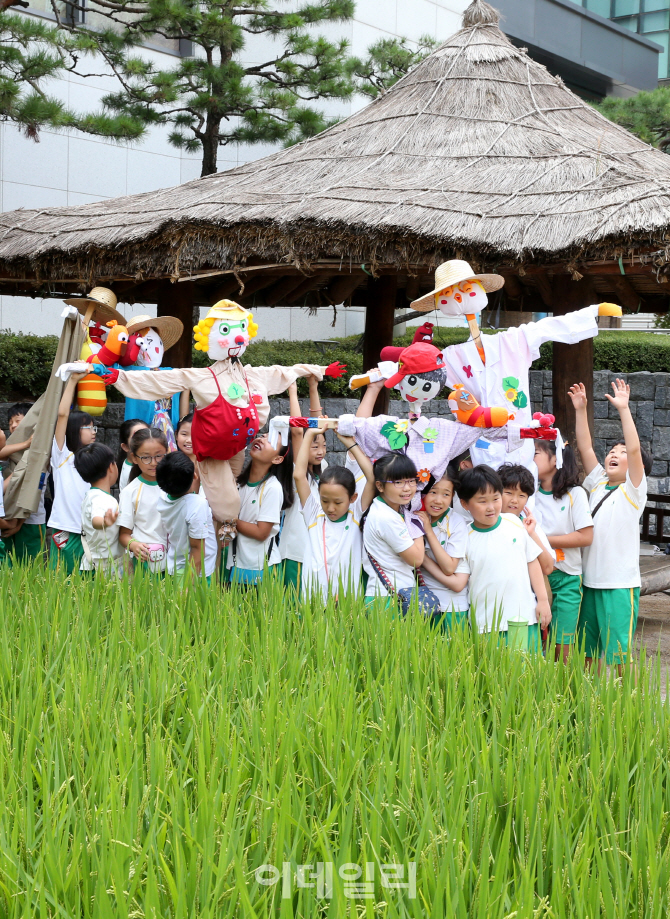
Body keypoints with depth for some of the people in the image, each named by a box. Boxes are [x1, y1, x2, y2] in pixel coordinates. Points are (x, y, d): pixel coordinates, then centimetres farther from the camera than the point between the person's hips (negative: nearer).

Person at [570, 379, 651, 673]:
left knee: (618, 654, -5)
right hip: (590, 581, 6)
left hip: (620, 584, -6)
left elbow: (635, 449, -17)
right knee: (587, 652, 13)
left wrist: (623, 408, -19)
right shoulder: (597, 484, 11)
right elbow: (585, 447, 6)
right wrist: (580, 409, 0)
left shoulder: (633, 491, -3)